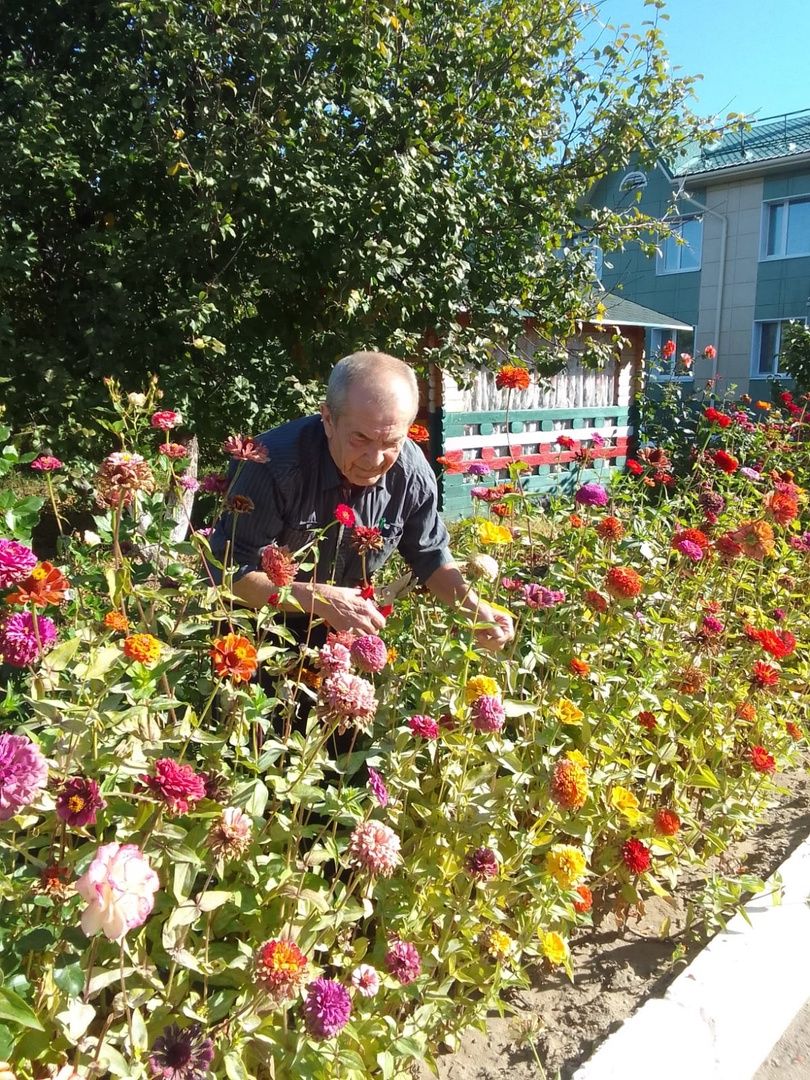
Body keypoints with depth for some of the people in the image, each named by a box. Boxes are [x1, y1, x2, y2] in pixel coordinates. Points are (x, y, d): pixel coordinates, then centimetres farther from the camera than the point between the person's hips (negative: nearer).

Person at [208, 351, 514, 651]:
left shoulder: (412, 472, -17)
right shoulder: (274, 463, -31)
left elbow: (431, 556, -1)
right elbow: (233, 571, -26)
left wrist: (474, 606, -18)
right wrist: (317, 598, -36)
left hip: (347, 627, 4)